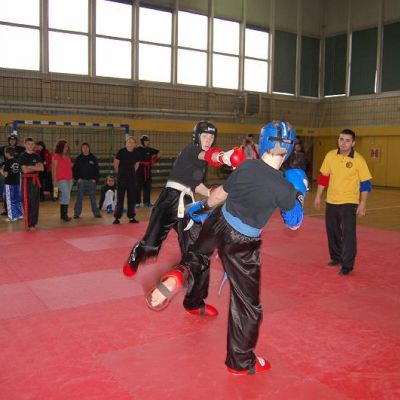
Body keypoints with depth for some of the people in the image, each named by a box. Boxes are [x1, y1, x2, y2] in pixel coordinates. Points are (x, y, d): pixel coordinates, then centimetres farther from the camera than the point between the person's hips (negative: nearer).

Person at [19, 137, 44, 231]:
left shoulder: (36, 156, 11)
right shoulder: (23, 156, -4)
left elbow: (42, 168, -1)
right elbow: (25, 170, -15)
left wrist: (31, 167, -12)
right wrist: (36, 168, -7)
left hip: (35, 180, 6)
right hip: (27, 180, -6)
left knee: (35, 202, 9)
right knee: (28, 203, -7)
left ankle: (34, 222, 19)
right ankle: (29, 224, -4)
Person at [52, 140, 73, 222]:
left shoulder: (67, 156, 14)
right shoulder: (56, 156, -5)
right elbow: (54, 169, -7)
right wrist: (55, 182, -10)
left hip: (69, 179, 6)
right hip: (61, 179, -6)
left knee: (64, 197, 9)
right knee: (66, 197, -13)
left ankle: (62, 215, 14)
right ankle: (64, 215, -7)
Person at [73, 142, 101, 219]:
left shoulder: (93, 158, 5)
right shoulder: (79, 158, 3)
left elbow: (97, 169, 8)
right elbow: (75, 169, 5)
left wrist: (95, 179, 0)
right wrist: (77, 178, -4)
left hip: (91, 181, 1)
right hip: (81, 181, -1)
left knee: (93, 198, 6)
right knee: (79, 198, 1)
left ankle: (96, 213, 13)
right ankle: (77, 214, 6)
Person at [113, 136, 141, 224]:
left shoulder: (136, 153, -2)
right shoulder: (121, 152, -11)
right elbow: (115, 163, -1)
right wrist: (119, 173, 8)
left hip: (132, 177, 4)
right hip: (122, 177, -3)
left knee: (132, 197, 7)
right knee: (120, 197, -2)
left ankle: (131, 217, 16)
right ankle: (117, 217, 3)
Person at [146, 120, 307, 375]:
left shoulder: (246, 166, -7)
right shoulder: (284, 187, -18)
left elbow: (220, 194, 8)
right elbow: (294, 223, -1)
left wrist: (203, 207, 27)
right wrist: (299, 194, 11)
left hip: (217, 224, 5)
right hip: (242, 244, -5)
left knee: (199, 255, 40)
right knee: (248, 303, 10)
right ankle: (241, 362, 22)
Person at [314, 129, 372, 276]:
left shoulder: (358, 159, -12)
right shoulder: (330, 155, -2)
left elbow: (365, 183, -9)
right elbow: (323, 176, 7)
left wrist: (363, 204, -12)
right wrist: (318, 196, 7)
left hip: (349, 202, -4)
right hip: (331, 201, 4)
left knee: (348, 234, -5)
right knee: (332, 231, 15)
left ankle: (347, 265, 7)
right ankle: (336, 257, 34)